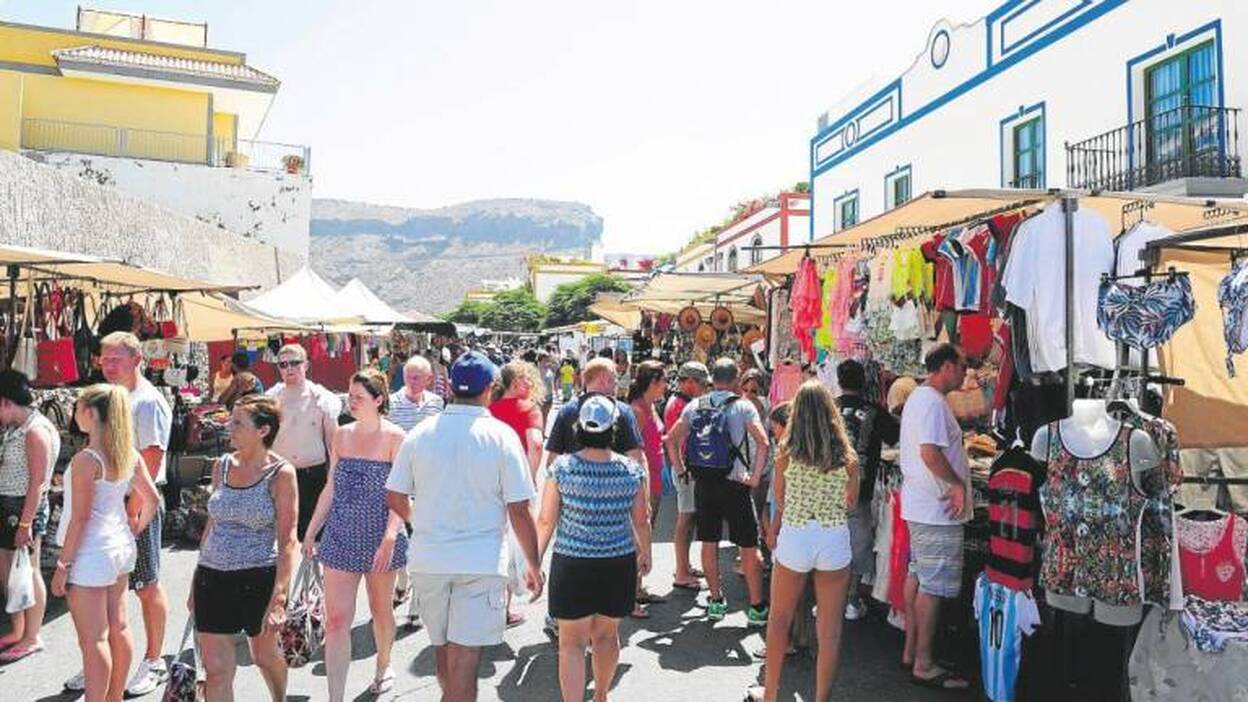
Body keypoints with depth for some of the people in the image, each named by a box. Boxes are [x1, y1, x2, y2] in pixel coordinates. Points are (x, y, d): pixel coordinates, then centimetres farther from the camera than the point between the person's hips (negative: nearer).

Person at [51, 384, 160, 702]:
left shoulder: (85, 460, -20)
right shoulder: (130, 454, 1)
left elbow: (80, 518, -18)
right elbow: (152, 499, 6)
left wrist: (63, 565, -11)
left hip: (91, 555, -8)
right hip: (121, 547, 8)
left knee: (93, 640, 1)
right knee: (118, 628, 17)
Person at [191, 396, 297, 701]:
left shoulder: (280, 473, -12)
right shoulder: (222, 466, 4)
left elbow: (287, 541, -14)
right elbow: (211, 525, 14)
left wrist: (279, 598, -20)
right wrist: (196, 584, 15)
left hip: (258, 579, -4)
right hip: (212, 577, 4)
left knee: (264, 656, 17)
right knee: (216, 669, 3)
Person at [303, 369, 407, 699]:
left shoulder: (394, 437, -9)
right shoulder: (342, 436, 5)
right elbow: (331, 488, 12)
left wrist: (389, 539, -23)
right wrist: (311, 531, 13)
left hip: (379, 538, -3)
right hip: (341, 537, 3)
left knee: (380, 610, 16)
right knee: (336, 619, -2)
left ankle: (384, 666, 42)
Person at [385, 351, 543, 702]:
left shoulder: (420, 434, -1)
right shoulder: (501, 436, -10)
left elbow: (395, 498, 5)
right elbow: (519, 512, -10)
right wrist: (534, 565, 2)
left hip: (428, 558, 4)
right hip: (481, 562, -4)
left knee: (442, 646, 22)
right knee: (465, 657, 1)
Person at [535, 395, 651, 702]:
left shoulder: (561, 467, -12)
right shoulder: (631, 470, -7)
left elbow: (546, 521, -7)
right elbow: (641, 520, 2)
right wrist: (646, 553, 19)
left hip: (571, 564, -2)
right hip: (619, 563, 3)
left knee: (572, 643, 6)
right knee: (606, 635, 21)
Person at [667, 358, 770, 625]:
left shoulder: (695, 406, 4)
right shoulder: (743, 406, -7)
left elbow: (671, 439, 4)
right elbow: (763, 442, -18)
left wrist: (681, 469, 10)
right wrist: (755, 477, -12)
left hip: (703, 484, 4)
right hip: (734, 484, -4)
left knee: (709, 542, 13)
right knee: (749, 546, 5)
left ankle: (716, 601, 23)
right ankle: (756, 607, 9)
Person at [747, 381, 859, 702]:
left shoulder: (786, 452, -7)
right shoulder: (847, 456, -5)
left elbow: (780, 501, 3)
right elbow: (851, 504, 7)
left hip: (794, 538, 0)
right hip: (835, 540, 0)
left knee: (779, 619, 18)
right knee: (830, 630, 9)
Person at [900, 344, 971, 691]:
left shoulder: (917, 397, 15)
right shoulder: (933, 402, -18)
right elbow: (930, 453, -27)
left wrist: (960, 443, 26)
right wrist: (958, 484, -17)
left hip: (918, 504, 11)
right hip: (937, 509, -11)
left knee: (917, 577, 15)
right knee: (933, 585, -3)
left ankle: (911, 651, 25)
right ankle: (924, 664, 5)